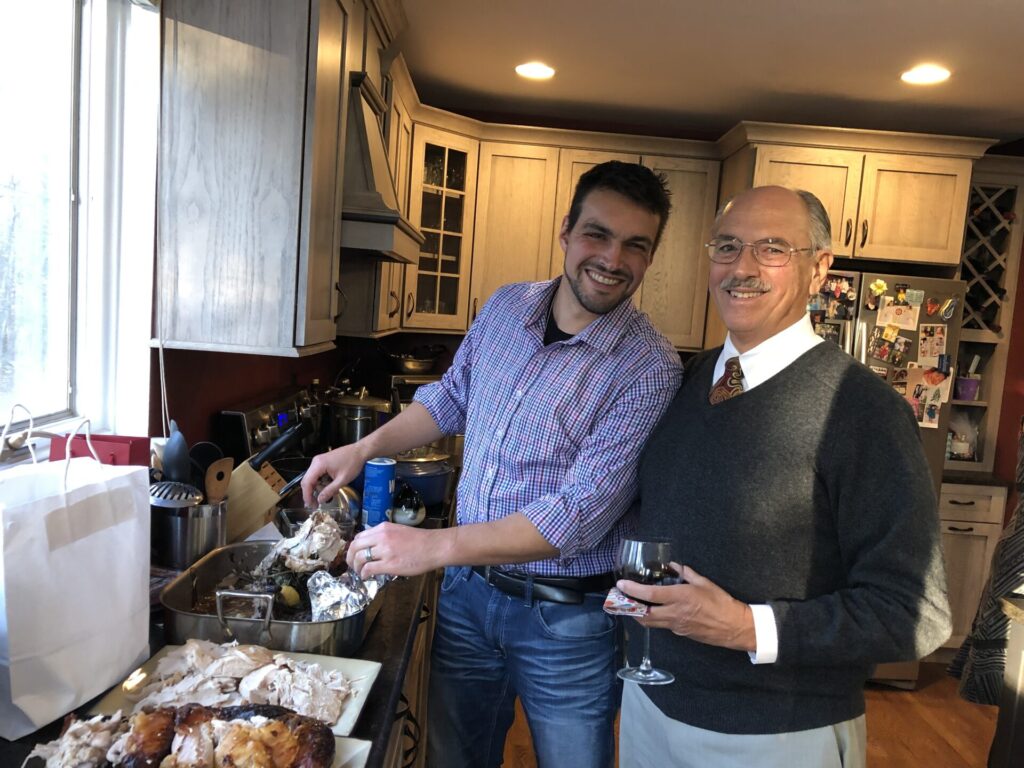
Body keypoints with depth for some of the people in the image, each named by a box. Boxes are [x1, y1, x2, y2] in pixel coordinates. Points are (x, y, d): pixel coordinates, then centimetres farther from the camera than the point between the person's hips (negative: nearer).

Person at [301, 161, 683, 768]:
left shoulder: (650, 370, -21)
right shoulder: (505, 308, -2)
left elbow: (579, 515, -26)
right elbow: (451, 399, 14)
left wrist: (434, 547, -31)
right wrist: (363, 450, 4)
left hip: (567, 619, -4)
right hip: (469, 587, 5)